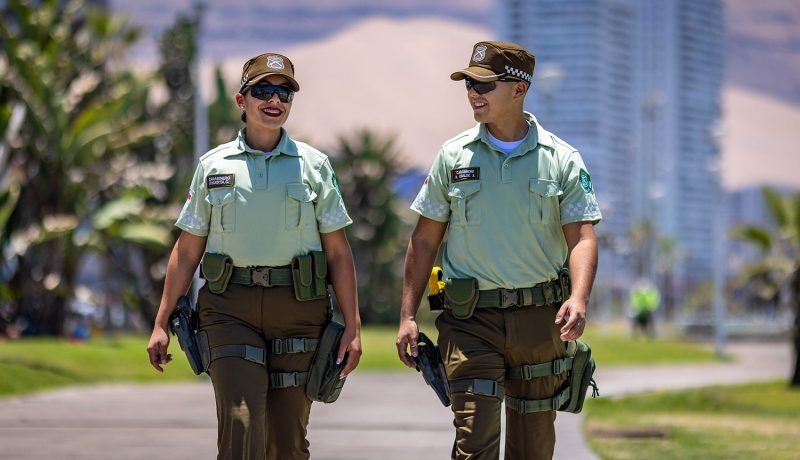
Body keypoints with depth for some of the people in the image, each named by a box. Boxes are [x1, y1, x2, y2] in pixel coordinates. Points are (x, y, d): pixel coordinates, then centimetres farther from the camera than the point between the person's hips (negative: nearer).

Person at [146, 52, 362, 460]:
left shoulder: (313, 166, 7)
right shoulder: (213, 166, 8)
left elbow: (339, 252, 6)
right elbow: (187, 251, 11)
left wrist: (352, 327, 0)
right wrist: (161, 324, 7)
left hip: (297, 310, 1)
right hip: (230, 308, -1)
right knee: (240, 424, -16)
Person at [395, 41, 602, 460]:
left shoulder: (562, 159, 1)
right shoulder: (453, 156, 5)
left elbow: (581, 237, -5)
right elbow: (424, 240, 8)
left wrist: (579, 299, -24)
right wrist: (408, 316, 2)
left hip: (540, 318, 1)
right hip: (472, 319, 0)